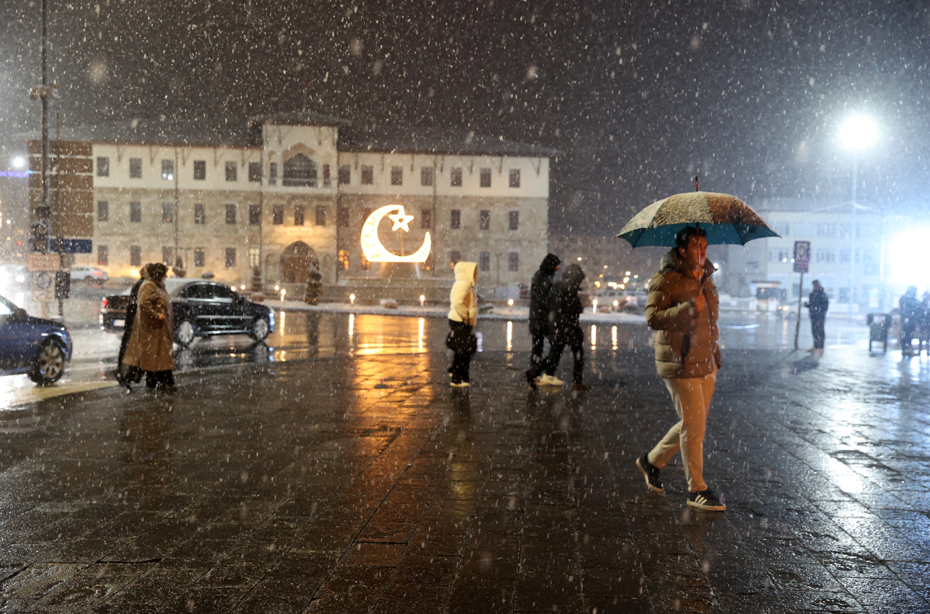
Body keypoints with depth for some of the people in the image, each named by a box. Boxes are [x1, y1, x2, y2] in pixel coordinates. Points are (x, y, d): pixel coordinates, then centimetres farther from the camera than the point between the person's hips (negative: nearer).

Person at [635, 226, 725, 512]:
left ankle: (652, 461, 32)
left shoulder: (706, 276, 14)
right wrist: (689, 309, -29)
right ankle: (696, 490, 8)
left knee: (692, 424, 13)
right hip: (680, 364, -8)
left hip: (706, 362, 8)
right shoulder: (665, 280, -12)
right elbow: (653, 318, -22)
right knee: (694, 426, -4)